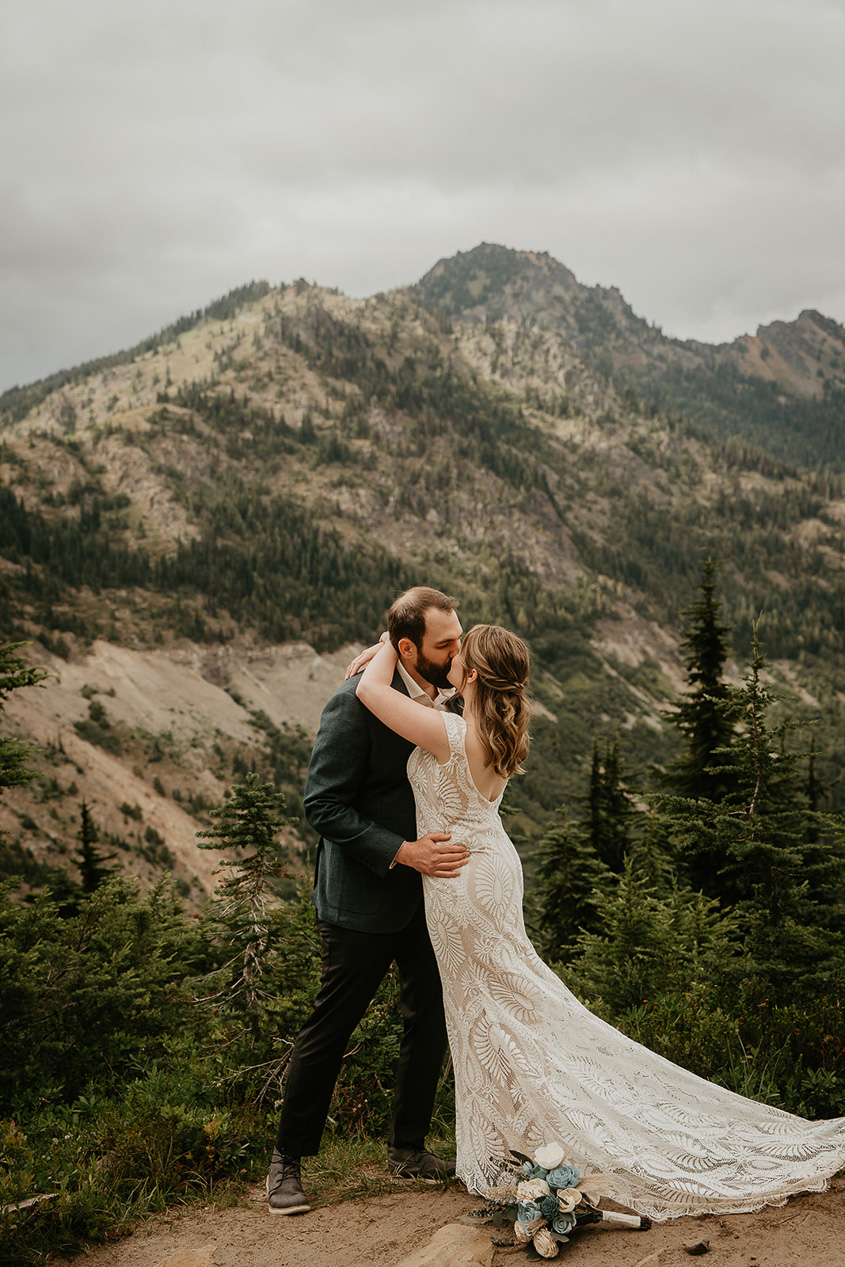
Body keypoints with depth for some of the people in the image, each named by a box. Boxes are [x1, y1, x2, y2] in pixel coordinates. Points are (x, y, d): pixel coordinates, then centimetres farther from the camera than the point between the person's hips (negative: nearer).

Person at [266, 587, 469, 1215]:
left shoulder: (446, 693, 2)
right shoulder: (357, 704, -21)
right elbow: (324, 806, -20)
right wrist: (403, 852, -25)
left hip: (430, 888, 7)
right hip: (364, 896, -7)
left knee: (431, 1019, 14)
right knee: (330, 1028, 4)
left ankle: (409, 1147, 32)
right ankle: (289, 1159, 21)